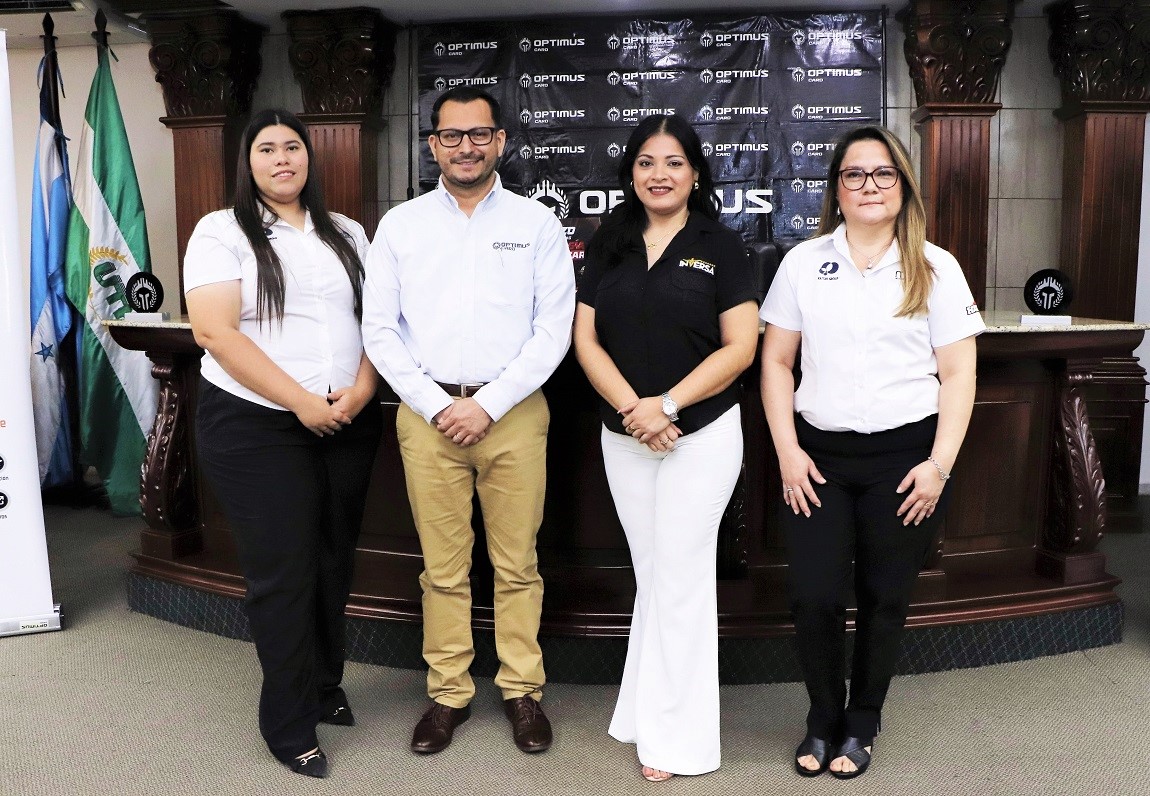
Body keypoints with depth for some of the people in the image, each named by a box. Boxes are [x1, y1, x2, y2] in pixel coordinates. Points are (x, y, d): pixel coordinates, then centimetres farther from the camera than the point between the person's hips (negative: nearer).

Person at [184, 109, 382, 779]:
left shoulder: (346, 233, 13)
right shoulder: (223, 232, -1)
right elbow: (216, 332, -11)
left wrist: (361, 390, -9)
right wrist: (302, 401, -16)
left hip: (350, 423, 4)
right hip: (258, 427, -4)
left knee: (335, 562, 12)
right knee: (284, 572, 1)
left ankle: (325, 685, 33)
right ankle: (290, 724, 18)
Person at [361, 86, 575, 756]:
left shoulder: (537, 223, 4)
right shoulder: (400, 225, 7)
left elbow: (554, 329, -2)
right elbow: (380, 329, 4)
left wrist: (488, 404, -9)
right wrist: (436, 405, -7)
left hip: (514, 412, -1)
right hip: (428, 412, 1)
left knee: (517, 566, 8)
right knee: (443, 568, 9)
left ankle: (523, 690, 24)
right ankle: (449, 693, 25)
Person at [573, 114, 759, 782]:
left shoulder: (720, 247, -3)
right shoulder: (610, 245, 7)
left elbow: (740, 347, -8)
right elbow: (586, 338, 1)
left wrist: (668, 405, -18)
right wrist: (632, 407, -13)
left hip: (703, 434, -4)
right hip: (623, 437, 4)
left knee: (680, 577, -1)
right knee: (651, 575, 14)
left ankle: (675, 734, 13)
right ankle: (652, 710, 28)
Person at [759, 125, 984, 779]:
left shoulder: (935, 268, 2)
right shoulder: (803, 263, 5)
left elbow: (958, 372, 0)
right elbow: (776, 361, 5)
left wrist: (940, 464, -8)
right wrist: (787, 451, -3)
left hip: (906, 457, 0)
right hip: (820, 456, 1)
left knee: (885, 599, 9)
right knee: (815, 598, -1)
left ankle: (862, 724, 30)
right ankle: (822, 718, 25)